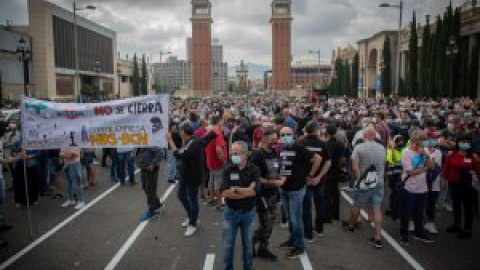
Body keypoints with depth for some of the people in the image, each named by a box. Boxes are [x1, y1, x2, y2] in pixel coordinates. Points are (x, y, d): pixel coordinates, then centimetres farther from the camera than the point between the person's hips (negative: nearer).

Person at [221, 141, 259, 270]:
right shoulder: (228, 170, -5)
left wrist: (235, 189, -15)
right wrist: (246, 192, -18)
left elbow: (253, 191, -21)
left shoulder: (253, 170, -8)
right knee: (228, 244, 9)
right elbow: (224, 193, -16)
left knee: (248, 244, 15)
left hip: (249, 213, 0)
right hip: (231, 212, 1)